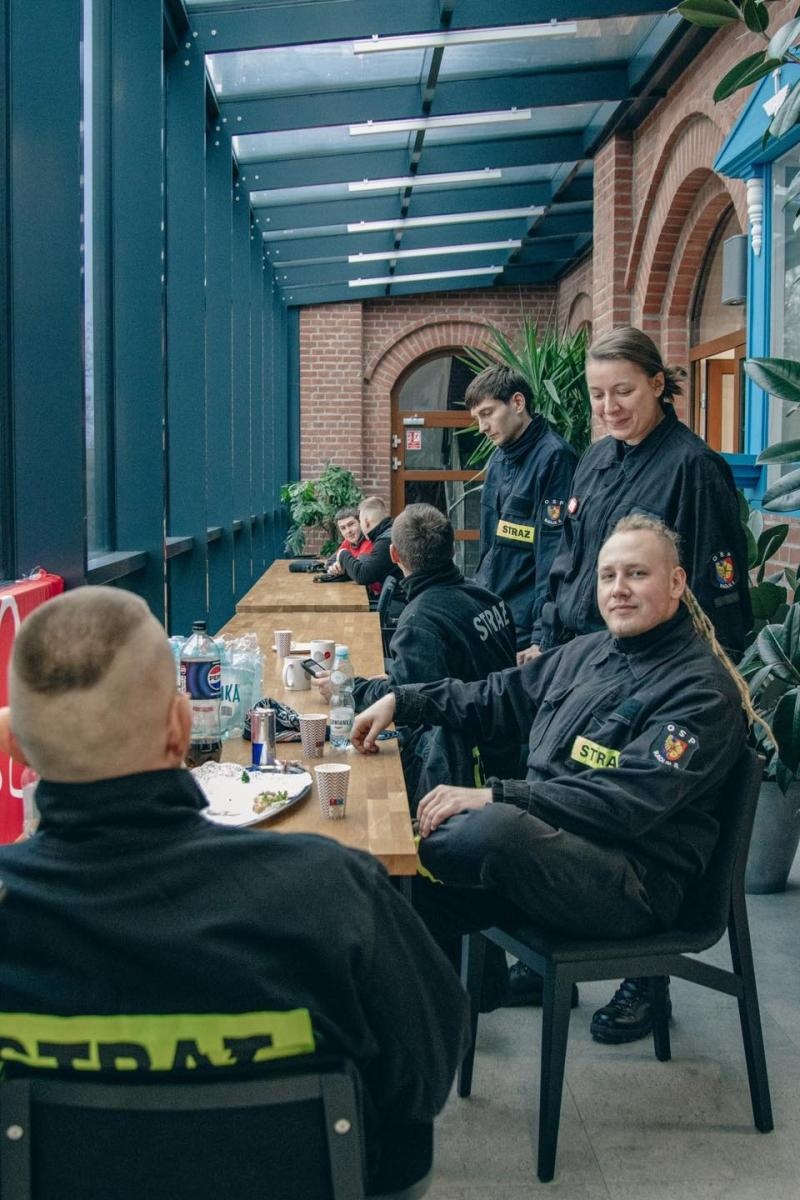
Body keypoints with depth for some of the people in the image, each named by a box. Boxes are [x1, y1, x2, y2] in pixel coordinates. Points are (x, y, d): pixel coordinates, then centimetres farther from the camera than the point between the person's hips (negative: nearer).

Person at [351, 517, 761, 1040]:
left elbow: (628, 802, -22)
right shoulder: (588, 651, 14)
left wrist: (495, 797, -27)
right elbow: (496, 696, 24)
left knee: (496, 827, -35)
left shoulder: (702, 690, -11)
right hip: (543, 844, 8)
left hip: (636, 883, -8)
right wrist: (399, 700, 12)